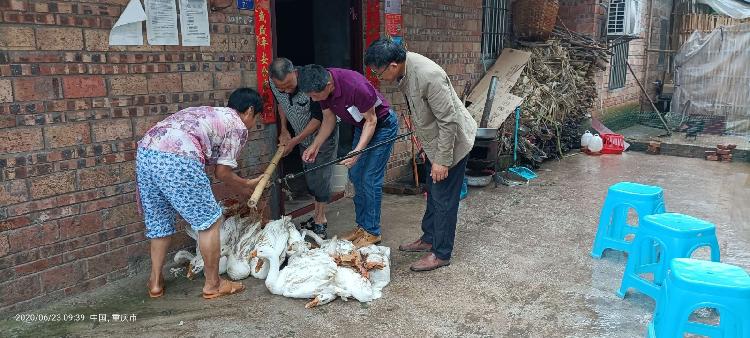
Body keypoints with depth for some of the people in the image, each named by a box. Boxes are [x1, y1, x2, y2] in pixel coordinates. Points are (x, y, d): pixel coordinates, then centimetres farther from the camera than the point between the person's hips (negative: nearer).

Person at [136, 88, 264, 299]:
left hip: (145, 151, 9)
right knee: (209, 221, 6)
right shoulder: (238, 126, 11)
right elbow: (222, 172, 9)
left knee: (159, 222, 23)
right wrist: (247, 185, 27)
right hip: (177, 159, -8)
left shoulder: (207, 112, 34)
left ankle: (156, 282, 31)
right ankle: (213, 284, 16)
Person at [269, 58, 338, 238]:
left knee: (320, 175, -7)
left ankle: (321, 219, 3)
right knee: (309, 175, 11)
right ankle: (317, 214, 24)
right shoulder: (274, 84, -16)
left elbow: (319, 118, -26)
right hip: (303, 135, 6)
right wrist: (284, 130, 1)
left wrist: (294, 141, -21)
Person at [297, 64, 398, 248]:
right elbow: (329, 118, 0)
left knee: (370, 179, -8)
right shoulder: (321, 87, -13)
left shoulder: (355, 86, -36)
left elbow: (371, 120, -25)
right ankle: (361, 225, 21)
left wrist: (357, 151, -32)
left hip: (382, 124, -8)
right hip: (362, 125, 8)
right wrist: (315, 146, -9)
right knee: (356, 175, 10)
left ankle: (372, 232, 3)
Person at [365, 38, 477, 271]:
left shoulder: (429, 76, -34)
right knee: (433, 193, 20)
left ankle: (441, 254, 15)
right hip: (433, 140, 9)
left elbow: (448, 121, -29)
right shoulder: (404, 70, -5)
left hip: (452, 141, -9)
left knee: (443, 199, 1)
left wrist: (442, 160, -24)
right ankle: (428, 239, 37)